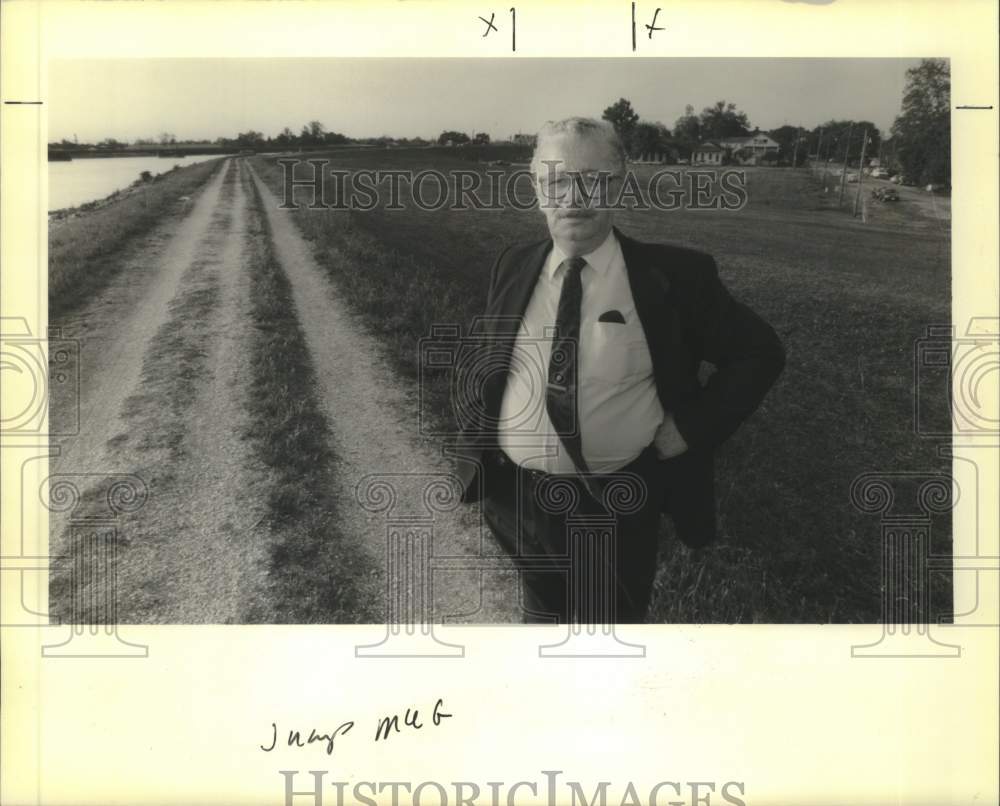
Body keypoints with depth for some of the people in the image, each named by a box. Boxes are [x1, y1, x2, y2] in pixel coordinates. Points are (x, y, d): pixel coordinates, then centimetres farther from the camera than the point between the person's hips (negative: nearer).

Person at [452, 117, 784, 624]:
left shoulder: (673, 275, -11)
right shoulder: (513, 268, 0)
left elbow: (760, 352, -4)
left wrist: (689, 428, -11)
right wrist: (478, 442, 1)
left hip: (615, 507, -3)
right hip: (518, 498, 3)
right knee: (542, 617, 25)